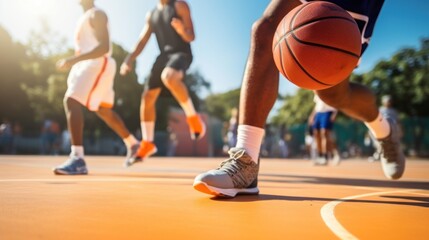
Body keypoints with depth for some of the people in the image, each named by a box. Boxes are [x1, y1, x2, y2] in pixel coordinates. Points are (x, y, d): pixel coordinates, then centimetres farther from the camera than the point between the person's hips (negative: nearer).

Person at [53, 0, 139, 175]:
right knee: (104, 111, 19)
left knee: (71, 101, -22)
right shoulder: (85, 17, 21)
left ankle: (78, 160, -26)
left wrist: (73, 60, -28)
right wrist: (74, 62, 22)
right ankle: (133, 144, 34)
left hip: (98, 64, -11)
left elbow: (104, 47, -23)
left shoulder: (96, 14, -9)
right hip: (90, 64, 11)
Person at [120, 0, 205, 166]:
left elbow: (191, 37, -8)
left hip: (181, 53, -7)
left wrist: (182, 30, -32)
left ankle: (193, 118, -22)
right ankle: (147, 144, 16)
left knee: (168, 77, -40)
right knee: (147, 98, 2)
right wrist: (130, 59, -1)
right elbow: (142, 41, 15)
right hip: (164, 55, 7)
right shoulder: (151, 15, 16)